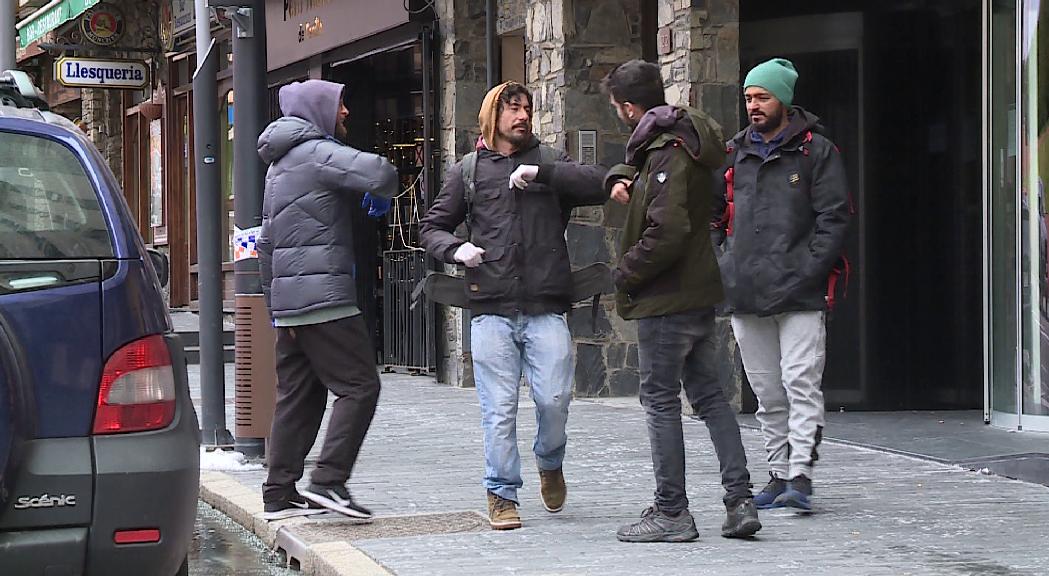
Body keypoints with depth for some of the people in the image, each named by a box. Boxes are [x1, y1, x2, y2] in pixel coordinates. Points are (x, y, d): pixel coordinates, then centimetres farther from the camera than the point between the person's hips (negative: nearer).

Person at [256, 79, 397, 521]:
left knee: (297, 395, 11)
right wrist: (379, 195, -1)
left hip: (288, 299, 10)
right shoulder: (317, 153, -8)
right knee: (359, 386, -7)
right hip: (324, 296, -10)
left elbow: (267, 240, 25)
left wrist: (275, 303, 25)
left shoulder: (280, 164, 23)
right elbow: (381, 173, -24)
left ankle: (279, 495, 10)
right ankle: (329, 480, -13)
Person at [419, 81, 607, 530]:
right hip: (492, 310, 0)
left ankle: (550, 463, 22)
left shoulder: (548, 162, 12)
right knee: (499, 408, -3)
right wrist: (456, 249, -4)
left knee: (554, 398, -7)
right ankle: (502, 494, 8)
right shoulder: (468, 171, 13)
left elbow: (599, 185, -4)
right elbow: (432, 226, 18)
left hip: (546, 310, 0)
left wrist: (541, 173, -13)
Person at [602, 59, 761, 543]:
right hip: (699, 291, 9)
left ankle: (671, 513, 3)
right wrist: (621, 177, 10)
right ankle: (740, 502, 10)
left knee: (661, 399, -1)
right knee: (709, 394, 11)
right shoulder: (681, 137, 12)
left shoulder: (667, 152, -18)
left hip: (666, 299, -9)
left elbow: (666, 233, -26)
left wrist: (625, 273, -13)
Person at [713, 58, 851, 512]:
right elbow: (718, 215, 22)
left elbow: (834, 216, -4)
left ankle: (800, 475, -14)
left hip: (799, 294, -5)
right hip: (745, 295, 5)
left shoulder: (815, 150, 1)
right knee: (767, 394, 8)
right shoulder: (737, 153, 16)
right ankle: (779, 474, 14)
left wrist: (809, 270, -12)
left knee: (801, 383, -12)